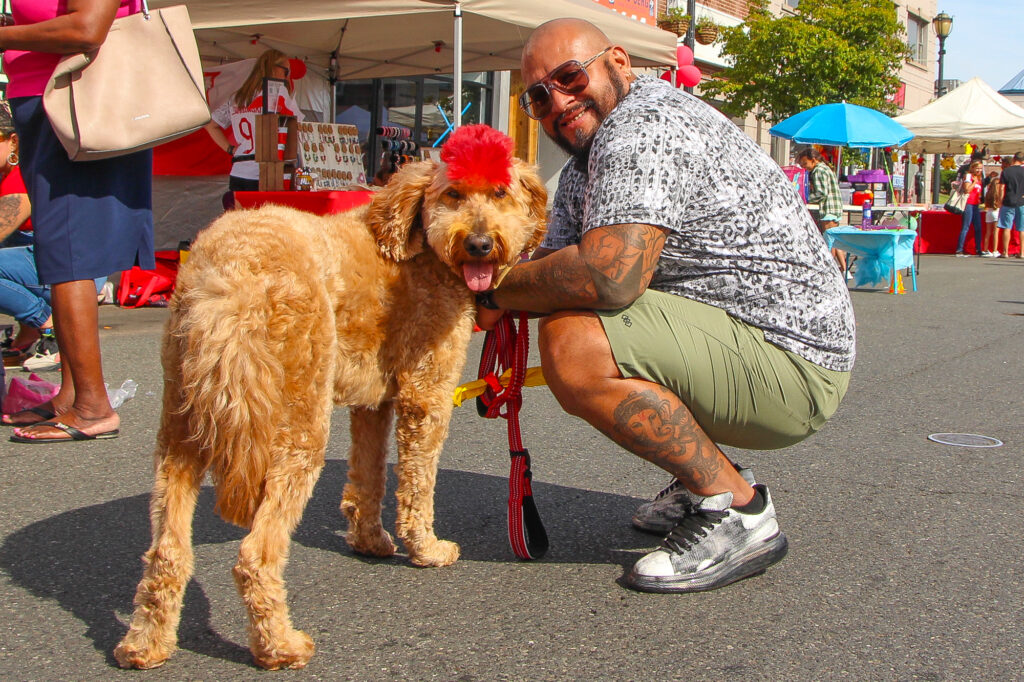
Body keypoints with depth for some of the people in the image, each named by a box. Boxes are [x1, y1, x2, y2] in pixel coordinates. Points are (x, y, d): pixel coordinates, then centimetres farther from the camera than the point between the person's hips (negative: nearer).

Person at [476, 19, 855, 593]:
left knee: (574, 345, -26)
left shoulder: (642, 124, -18)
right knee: (575, 324, 21)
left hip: (792, 363, -11)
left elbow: (608, 275, -32)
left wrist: (497, 292, -15)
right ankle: (709, 477, 19)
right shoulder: (583, 167, 16)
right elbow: (552, 263, 11)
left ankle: (738, 510, -11)